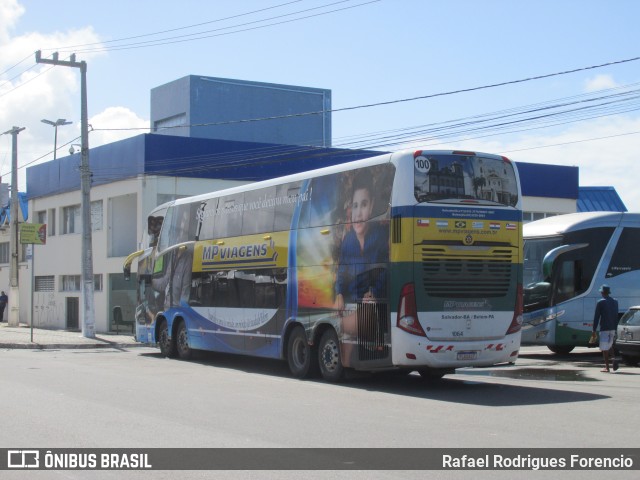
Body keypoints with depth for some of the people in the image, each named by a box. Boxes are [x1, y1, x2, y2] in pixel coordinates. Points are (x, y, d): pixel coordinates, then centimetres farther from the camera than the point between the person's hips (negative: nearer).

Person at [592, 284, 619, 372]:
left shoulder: (600, 302, -8)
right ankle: (613, 358, -6)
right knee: (610, 345, 20)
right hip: (613, 328, 6)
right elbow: (616, 316, 14)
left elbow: (596, 317, -8)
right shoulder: (615, 302, 10)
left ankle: (607, 367, -3)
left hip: (604, 328, -6)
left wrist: (594, 329, -4)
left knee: (604, 348, -1)